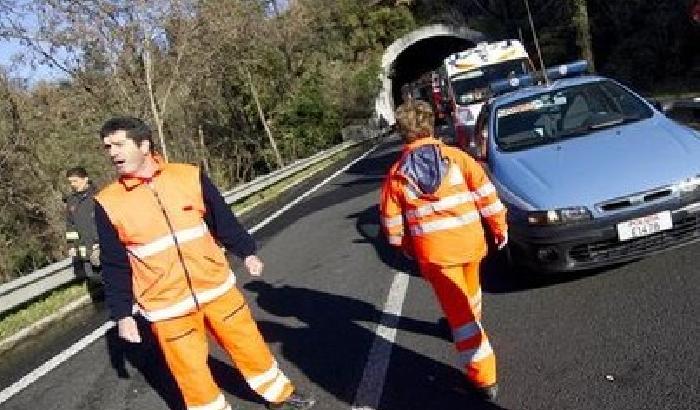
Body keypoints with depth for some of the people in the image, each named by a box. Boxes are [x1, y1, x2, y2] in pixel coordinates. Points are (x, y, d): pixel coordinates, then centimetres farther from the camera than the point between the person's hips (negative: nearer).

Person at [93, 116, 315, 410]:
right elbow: (115, 267, -1)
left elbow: (222, 219, 4)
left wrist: (246, 252, 3)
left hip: (216, 286, 2)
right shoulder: (108, 203, -7)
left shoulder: (189, 176, -7)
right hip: (166, 305, -1)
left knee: (248, 342, 15)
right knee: (190, 367, 8)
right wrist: (122, 314, 0)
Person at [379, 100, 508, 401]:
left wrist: (405, 247, 18)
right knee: (469, 291, 30)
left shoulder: (397, 173, -2)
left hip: (434, 251, -3)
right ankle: (472, 325, 57)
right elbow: (485, 192, -3)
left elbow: (392, 221, 2)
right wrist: (499, 226, 9)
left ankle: (483, 376, 4)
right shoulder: (455, 156, -1)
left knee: (458, 310, 3)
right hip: (470, 240, 3)